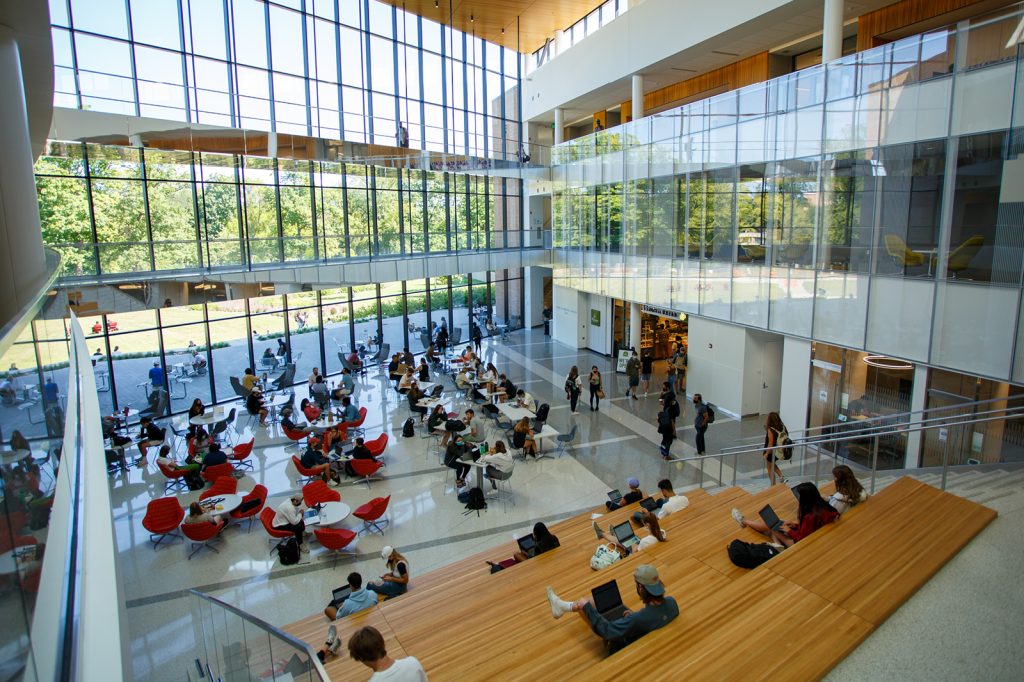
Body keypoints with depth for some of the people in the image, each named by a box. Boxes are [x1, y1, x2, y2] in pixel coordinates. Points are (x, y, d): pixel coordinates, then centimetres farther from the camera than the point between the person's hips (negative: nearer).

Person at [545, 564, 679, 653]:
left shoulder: (638, 619, -43)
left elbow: (605, 630, -31)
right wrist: (635, 615, 0)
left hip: (624, 645, -6)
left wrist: (586, 606, -20)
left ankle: (563, 607, 32)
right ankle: (563, 606, 36)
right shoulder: (672, 603, -24)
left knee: (583, 603, 1)